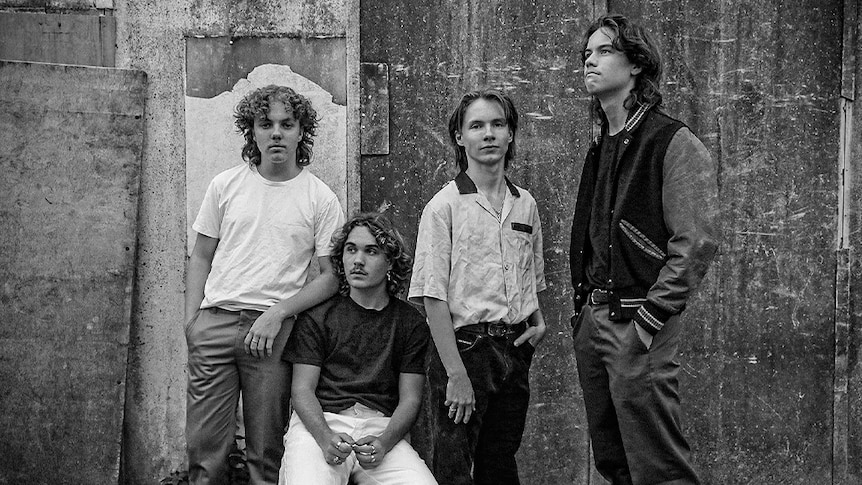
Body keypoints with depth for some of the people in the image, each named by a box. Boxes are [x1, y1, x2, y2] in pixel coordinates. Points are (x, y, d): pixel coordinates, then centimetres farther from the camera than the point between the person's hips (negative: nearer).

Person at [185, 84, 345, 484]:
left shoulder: (320, 199, 1)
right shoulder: (225, 185, 8)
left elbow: (332, 276, 0)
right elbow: (201, 258, 13)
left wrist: (278, 313, -11)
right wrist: (191, 320, 2)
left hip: (274, 329, -2)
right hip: (214, 322, 2)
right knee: (204, 448, 1)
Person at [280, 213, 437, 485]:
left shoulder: (410, 323, 12)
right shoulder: (317, 316, 9)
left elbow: (410, 399, 7)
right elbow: (303, 389, 3)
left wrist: (382, 443, -14)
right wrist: (325, 437, -17)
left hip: (383, 429, 2)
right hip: (319, 424, -2)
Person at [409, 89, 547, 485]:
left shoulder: (525, 204, 11)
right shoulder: (444, 206, -7)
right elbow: (433, 297, -12)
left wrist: (538, 321, 5)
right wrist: (456, 373, -18)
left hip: (515, 351, 5)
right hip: (465, 347, -5)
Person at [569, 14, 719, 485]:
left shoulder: (675, 144, -8)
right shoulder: (602, 148, 16)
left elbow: (696, 244, -15)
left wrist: (647, 322, -19)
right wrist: (584, 308, 11)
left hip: (637, 325, -8)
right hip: (592, 320, 8)